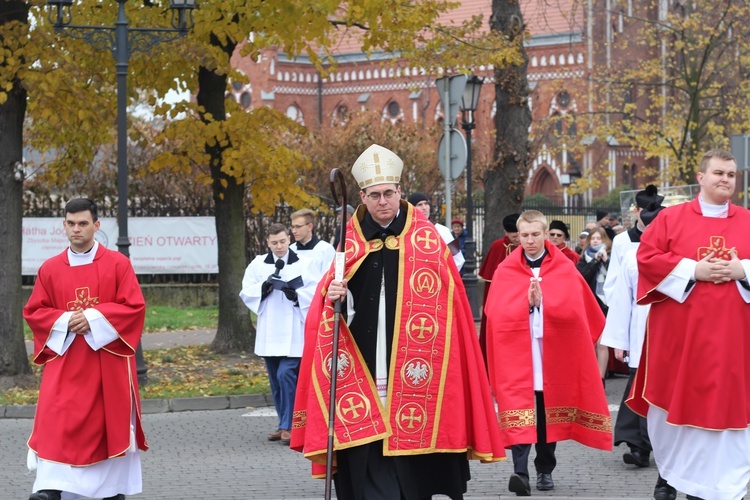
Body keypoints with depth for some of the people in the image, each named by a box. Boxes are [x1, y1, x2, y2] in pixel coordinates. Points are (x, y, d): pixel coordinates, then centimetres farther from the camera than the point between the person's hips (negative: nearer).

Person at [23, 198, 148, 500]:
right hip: (64, 361, 1)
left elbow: (134, 307, -7)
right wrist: (65, 321, -12)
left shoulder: (118, 264, -2)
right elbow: (34, 312, 6)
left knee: (112, 423, 5)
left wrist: (93, 318, -17)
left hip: (108, 361, -1)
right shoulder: (50, 269, 4)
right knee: (58, 422, -11)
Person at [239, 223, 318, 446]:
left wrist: (296, 294, -20)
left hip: (294, 332, -4)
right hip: (269, 332, 4)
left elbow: (316, 293, -6)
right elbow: (246, 292, 3)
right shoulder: (258, 264, 9)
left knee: (286, 374, -16)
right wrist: (265, 286, -13)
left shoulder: (305, 264, 1)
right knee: (276, 380, 10)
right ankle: (285, 425, 21)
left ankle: (288, 426, -9)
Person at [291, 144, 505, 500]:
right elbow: (329, 299, 11)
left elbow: (445, 305, 2)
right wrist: (333, 297, -12)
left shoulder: (426, 239, 3)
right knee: (367, 460, -3)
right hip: (361, 373, 1)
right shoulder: (350, 240, 8)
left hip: (409, 373, -1)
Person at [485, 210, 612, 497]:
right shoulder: (505, 271, 3)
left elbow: (574, 310, -7)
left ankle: (545, 470, 22)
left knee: (549, 413, 9)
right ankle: (520, 471, -21)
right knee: (519, 412, -13)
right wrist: (527, 301, -20)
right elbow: (496, 312, -8)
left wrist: (541, 301, -16)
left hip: (553, 354, 1)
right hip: (516, 354, -1)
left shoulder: (565, 269, 3)